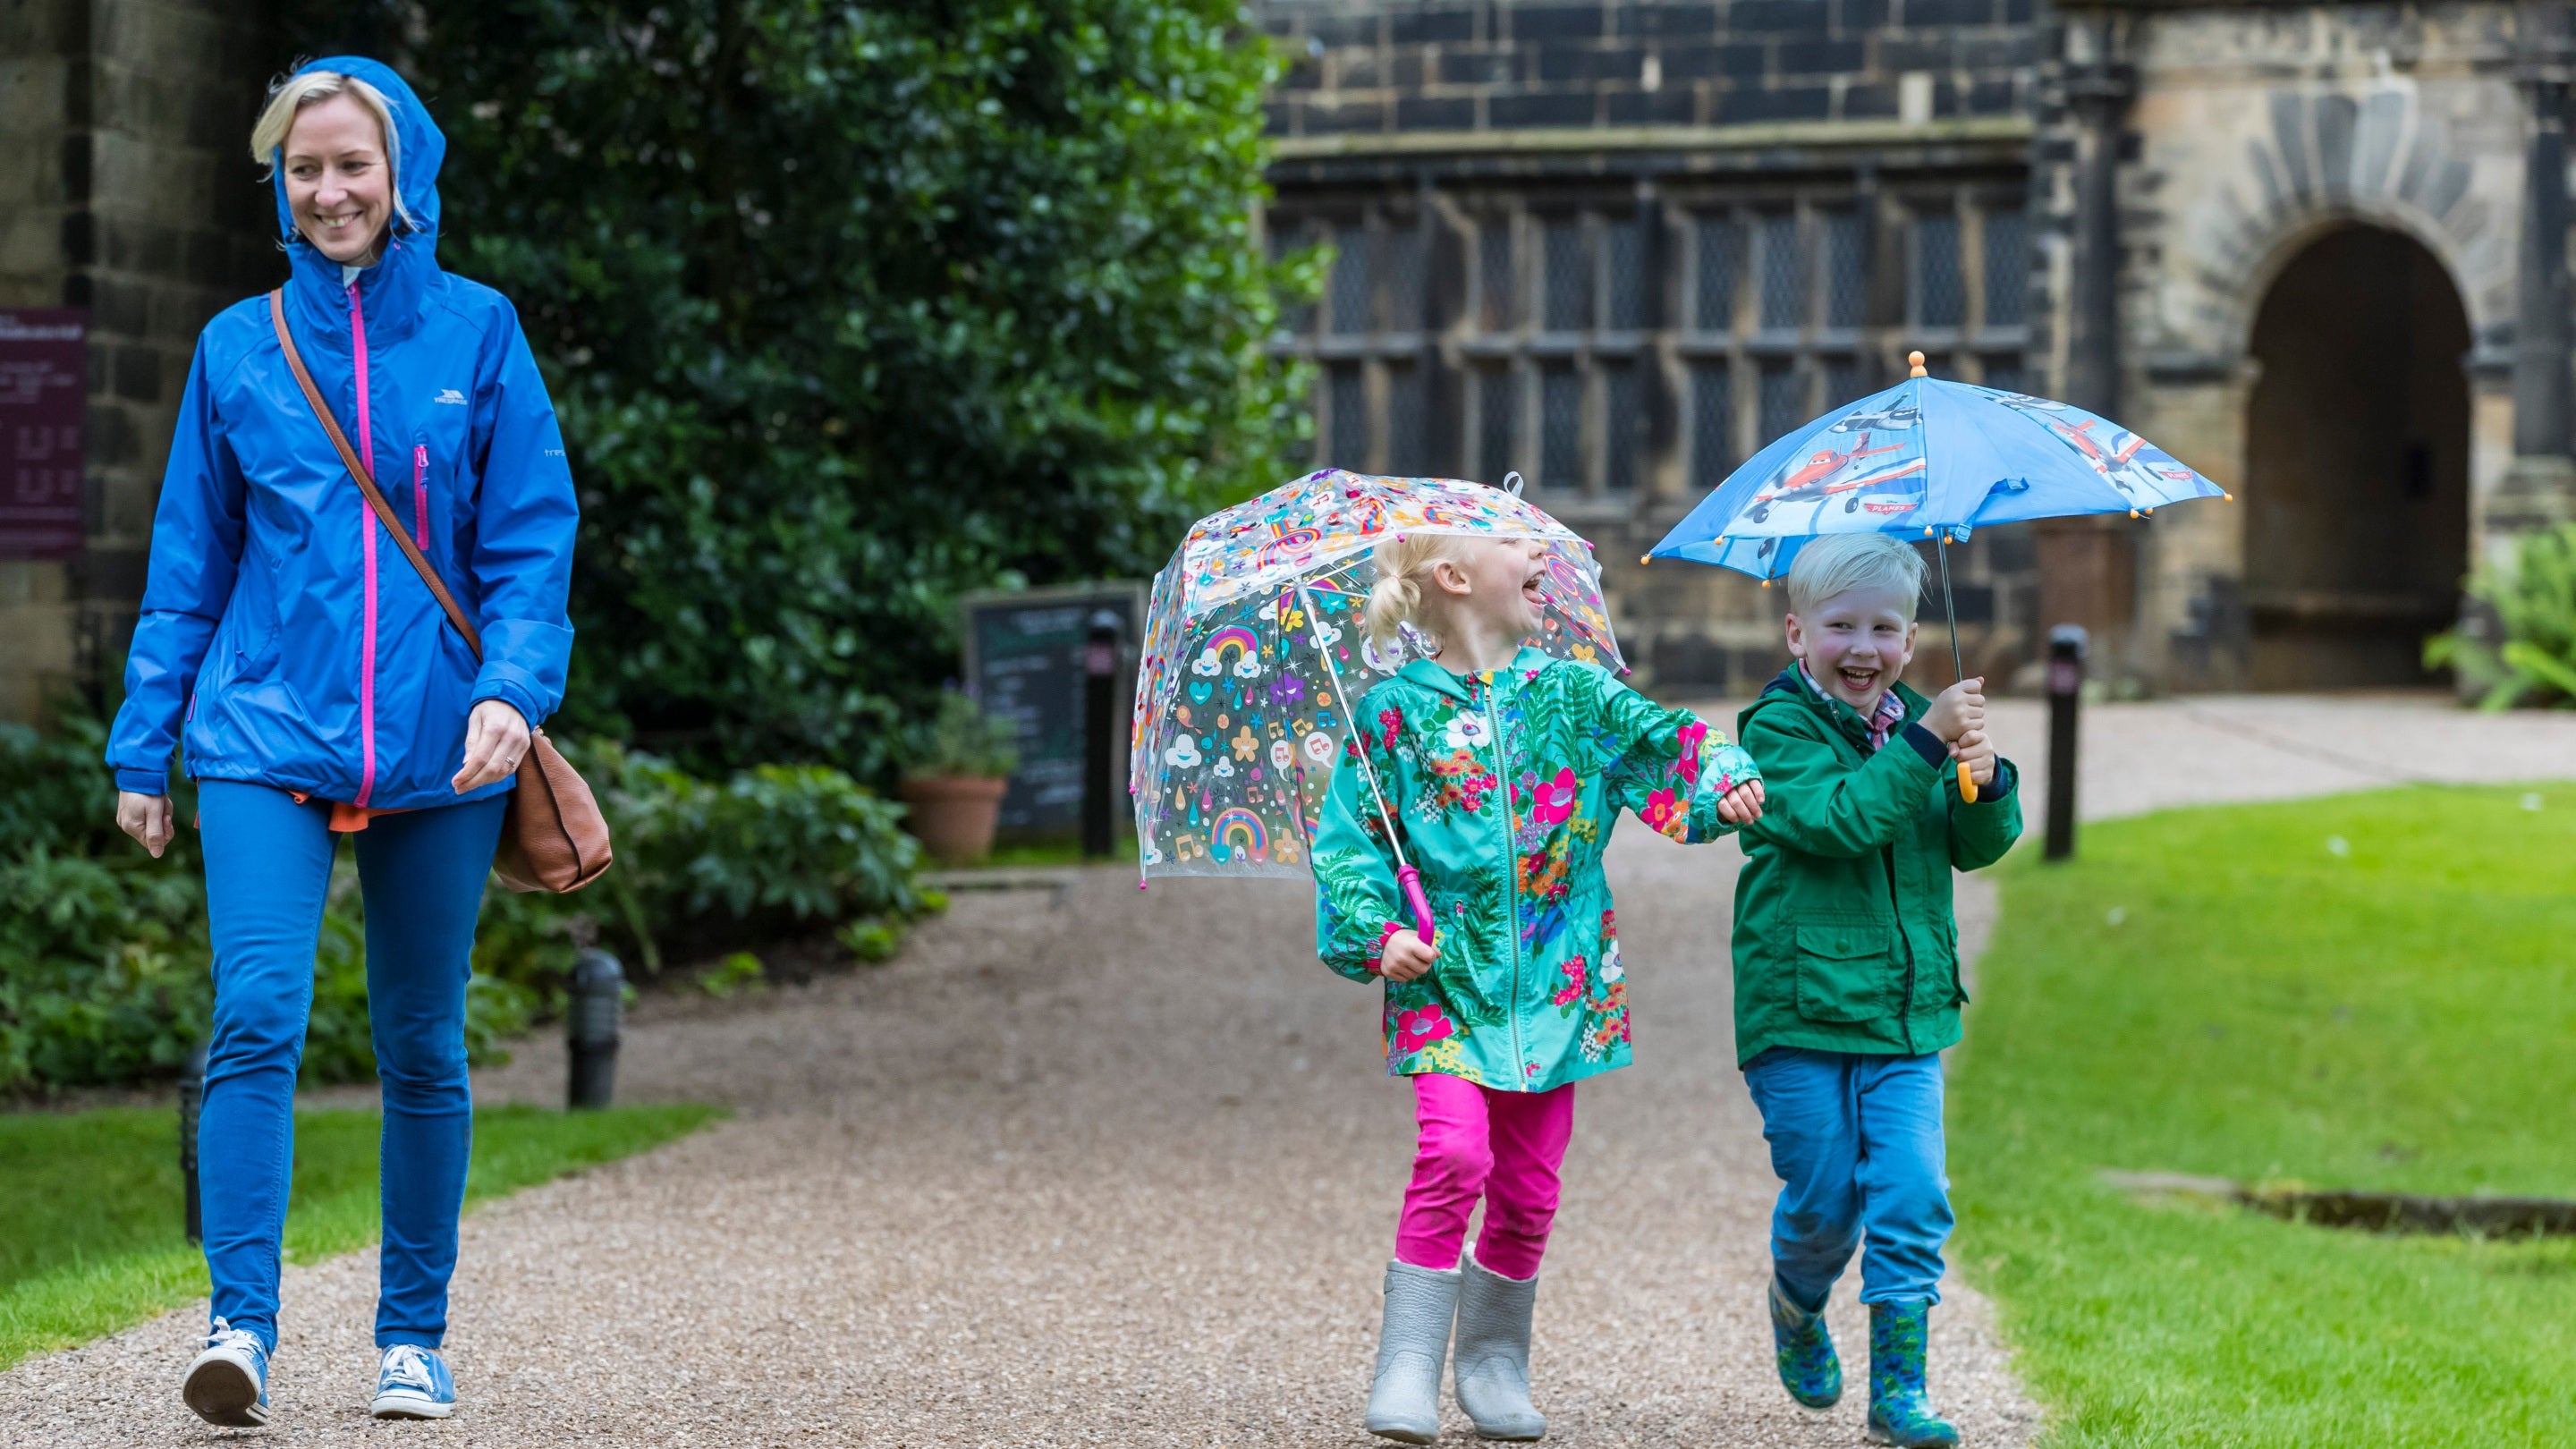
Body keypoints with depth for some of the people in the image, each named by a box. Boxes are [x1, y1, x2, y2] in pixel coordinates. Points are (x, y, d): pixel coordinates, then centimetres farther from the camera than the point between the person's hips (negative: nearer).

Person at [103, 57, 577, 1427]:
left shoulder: (478, 332, 4)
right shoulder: (237, 348, 7)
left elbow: (530, 541, 2)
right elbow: (187, 564, 11)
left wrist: (513, 687, -14)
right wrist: (141, 746, 7)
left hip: (436, 747, 0)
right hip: (266, 735, 0)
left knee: (424, 1049, 7)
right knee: (256, 1018, -16)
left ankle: (413, 1339, 17)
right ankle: (240, 1324, -19)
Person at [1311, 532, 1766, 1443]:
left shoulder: (1572, 693, 8)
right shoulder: (1395, 713, 0)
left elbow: (1664, 742, -1)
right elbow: (1348, 844, 3)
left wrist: (1727, 781, -21)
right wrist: (1379, 934, -11)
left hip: (1558, 982, 3)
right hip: (1446, 977, -3)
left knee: (1528, 1183, 4)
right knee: (1454, 1153, -20)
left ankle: (1495, 1362, 22)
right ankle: (1408, 1365, -11)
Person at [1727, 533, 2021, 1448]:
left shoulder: (1916, 724, 10)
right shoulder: (1778, 730, -8)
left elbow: (1979, 848, 8)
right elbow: (1839, 819, -24)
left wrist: (1984, 783, -13)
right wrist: (1927, 744, -30)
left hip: (1906, 1011, 4)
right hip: (1800, 1007, -4)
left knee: (1911, 1197, -5)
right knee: (1825, 1198, 5)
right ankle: (1797, 1307, 37)